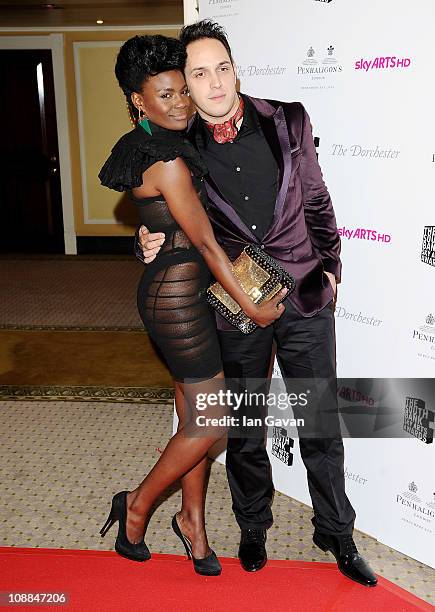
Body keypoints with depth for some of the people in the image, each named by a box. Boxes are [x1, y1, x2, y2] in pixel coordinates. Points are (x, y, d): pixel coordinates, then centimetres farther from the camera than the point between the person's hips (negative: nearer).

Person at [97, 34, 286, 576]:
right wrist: (252, 307, -11)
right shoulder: (169, 164, -20)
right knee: (210, 421, 1)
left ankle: (192, 521, 31)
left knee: (194, 414, 16)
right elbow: (206, 243, -18)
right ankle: (137, 506, 20)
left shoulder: (146, 150, 10)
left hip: (176, 292, 10)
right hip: (178, 298, -10)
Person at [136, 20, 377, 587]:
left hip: (304, 296, 1)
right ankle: (253, 526, 39)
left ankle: (337, 533, 32)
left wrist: (328, 265, 5)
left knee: (321, 423, 10)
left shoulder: (287, 122, -1)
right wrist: (149, 245, -16)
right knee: (243, 429, 15)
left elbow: (317, 201, 9)